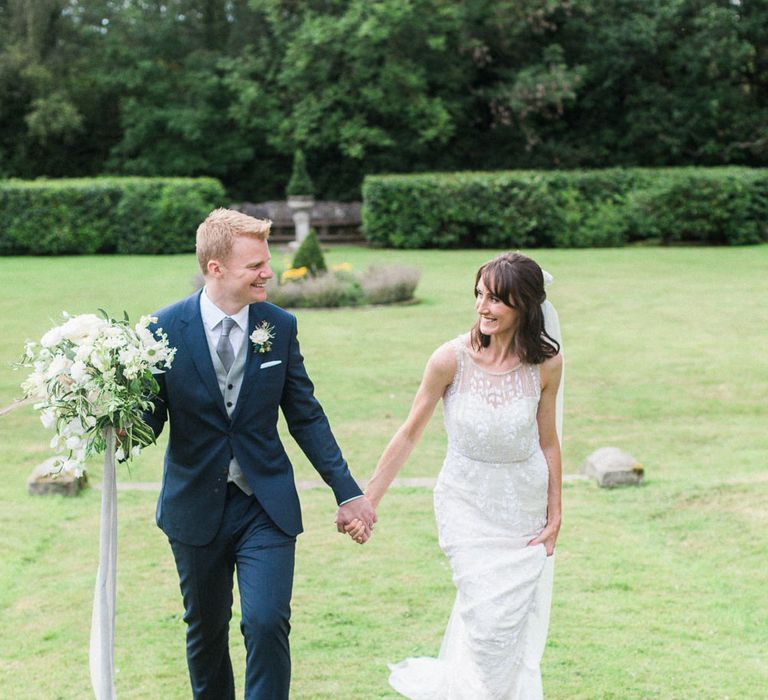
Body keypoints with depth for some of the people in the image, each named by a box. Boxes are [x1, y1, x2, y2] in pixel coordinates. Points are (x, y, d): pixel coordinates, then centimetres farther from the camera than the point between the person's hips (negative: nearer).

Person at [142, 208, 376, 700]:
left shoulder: (280, 326, -3)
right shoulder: (167, 328, -9)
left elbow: (306, 416, 4)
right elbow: (150, 417, -4)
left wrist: (348, 491, 3)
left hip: (266, 506, 0)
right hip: (196, 507, 0)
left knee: (268, 623, -13)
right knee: (205, 631, 14)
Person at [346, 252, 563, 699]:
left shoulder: (546, 363, -10)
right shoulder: (451, 360, -16)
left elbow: (548, 442, 2)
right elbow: (410, 434, -6)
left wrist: (554, 516, 5)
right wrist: (367, 503, -3)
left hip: (526, 507, 2)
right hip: (468, 506, -2)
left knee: (523, 625, 8)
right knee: (490, 624, -8)